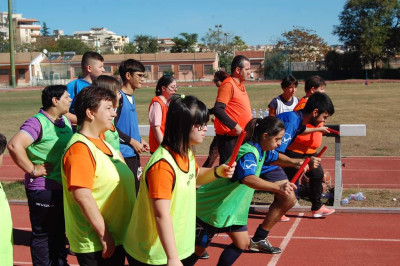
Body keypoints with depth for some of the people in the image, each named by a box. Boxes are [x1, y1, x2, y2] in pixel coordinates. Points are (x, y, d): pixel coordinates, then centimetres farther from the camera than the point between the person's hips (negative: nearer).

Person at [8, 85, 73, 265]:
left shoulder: (65, 121, 8)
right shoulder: (37, 123, -19)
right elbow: (15, 145, -32)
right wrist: (32, 169, -24)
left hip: (63, 187, 8)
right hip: (43, 189, -8)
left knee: (59, 231, 22)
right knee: (43, 234, 6)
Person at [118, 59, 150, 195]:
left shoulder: (131, 97, 13)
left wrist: (140, 140, 8)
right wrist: (132, 142, -13)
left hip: (134, 152, 9)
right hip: (123, 153, -9)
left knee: (135, 189, 14)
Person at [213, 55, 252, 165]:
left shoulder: (239, 84, 14)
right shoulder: (228, 85, -14)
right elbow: (218, 110, -23)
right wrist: (235, 126, -24)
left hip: (239, 135, 9)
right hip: (229, 136, -9)